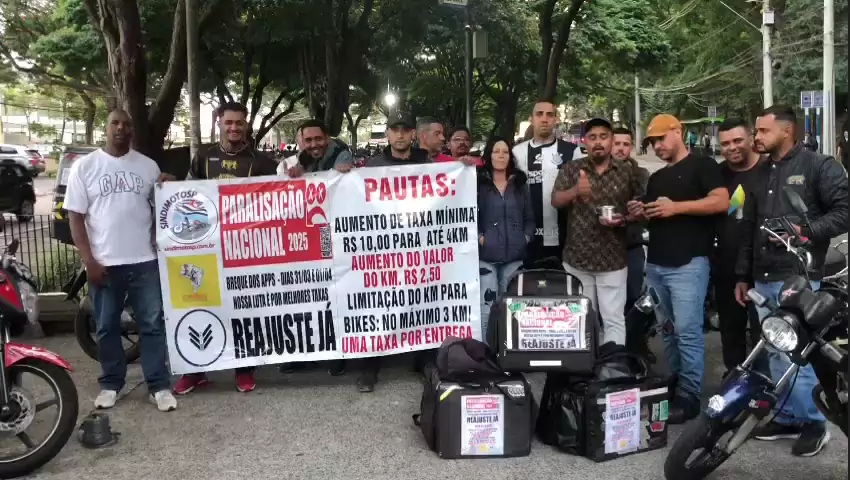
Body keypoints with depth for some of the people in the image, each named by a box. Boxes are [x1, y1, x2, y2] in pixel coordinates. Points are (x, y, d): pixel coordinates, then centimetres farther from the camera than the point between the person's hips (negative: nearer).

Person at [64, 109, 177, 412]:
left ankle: (159, 385, 11)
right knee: (107, 327, 10)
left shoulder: (148, 165, 7)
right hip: (104, 263, -1)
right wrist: (89, 260, -9)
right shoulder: (85, 166, 1)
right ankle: (110, 383, 25)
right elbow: (75, 217, -1)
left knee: (153, 323, 3)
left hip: (144, 260, 1)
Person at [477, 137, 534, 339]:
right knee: (487, 304, -6)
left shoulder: (520, 183, 12)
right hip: (486, 254, -4)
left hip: (514, 254, 4)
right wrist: (478, 237, -13)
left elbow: (529, 217, 15)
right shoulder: (478, 182, 0)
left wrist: (526, 237, 1)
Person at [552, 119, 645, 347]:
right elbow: (555, 201, -7)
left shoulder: (627, 172, 3)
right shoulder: (571, 169, 3)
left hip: (613, 260, -1)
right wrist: (574, 191, -27)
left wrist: (623, 219, -14)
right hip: (576, 259, 1)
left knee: (614, 319, 0)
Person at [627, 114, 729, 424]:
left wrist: (675, 207, -17)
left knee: (687, 331, -9)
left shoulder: (702, 165, 0)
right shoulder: (656, 178, 22)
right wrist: (640, 213, 4)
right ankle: (672, 385, 20)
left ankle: (689, 395, -2)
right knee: (666, 330, 11)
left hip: (688, 263, -7)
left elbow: (721, 201, -13)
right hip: (655, 264, 8)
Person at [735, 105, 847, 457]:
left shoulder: (819, 166, -1)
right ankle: (787, 418, 23)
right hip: (763, 280, 7)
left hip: (798, 278, -7)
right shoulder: (759, 174, 18)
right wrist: (743, 276, 19)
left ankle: (813, 422, 10)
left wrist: (805, 230, -20)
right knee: (775, 353, 11)